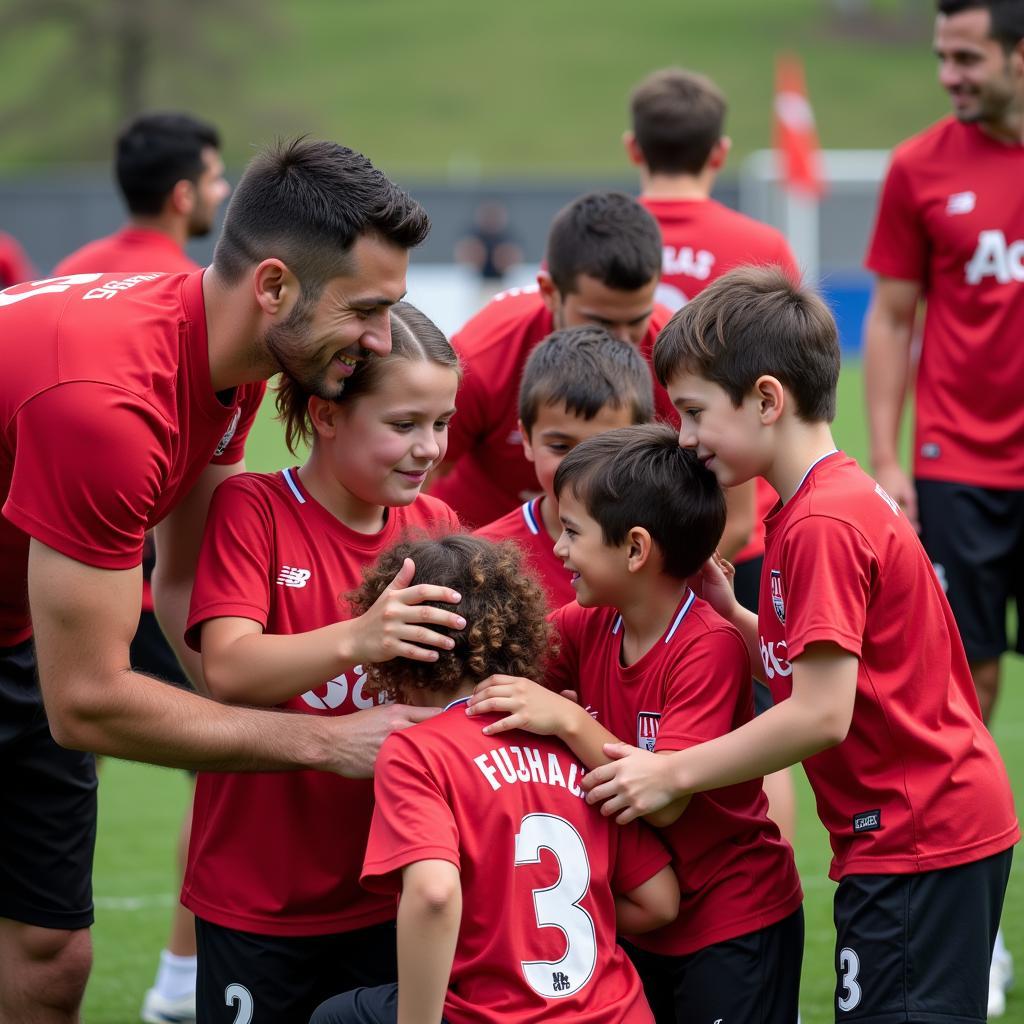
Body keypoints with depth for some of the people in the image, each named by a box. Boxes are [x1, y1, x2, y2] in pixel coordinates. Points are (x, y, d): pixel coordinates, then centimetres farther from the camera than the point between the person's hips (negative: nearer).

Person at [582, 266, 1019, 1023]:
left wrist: (672, 773, -16)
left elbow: (822, 714, -23)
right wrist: (731, 615, 1)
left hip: (919, 841, -10)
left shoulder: (823, 525, -19)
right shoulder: (841, 501, 12)